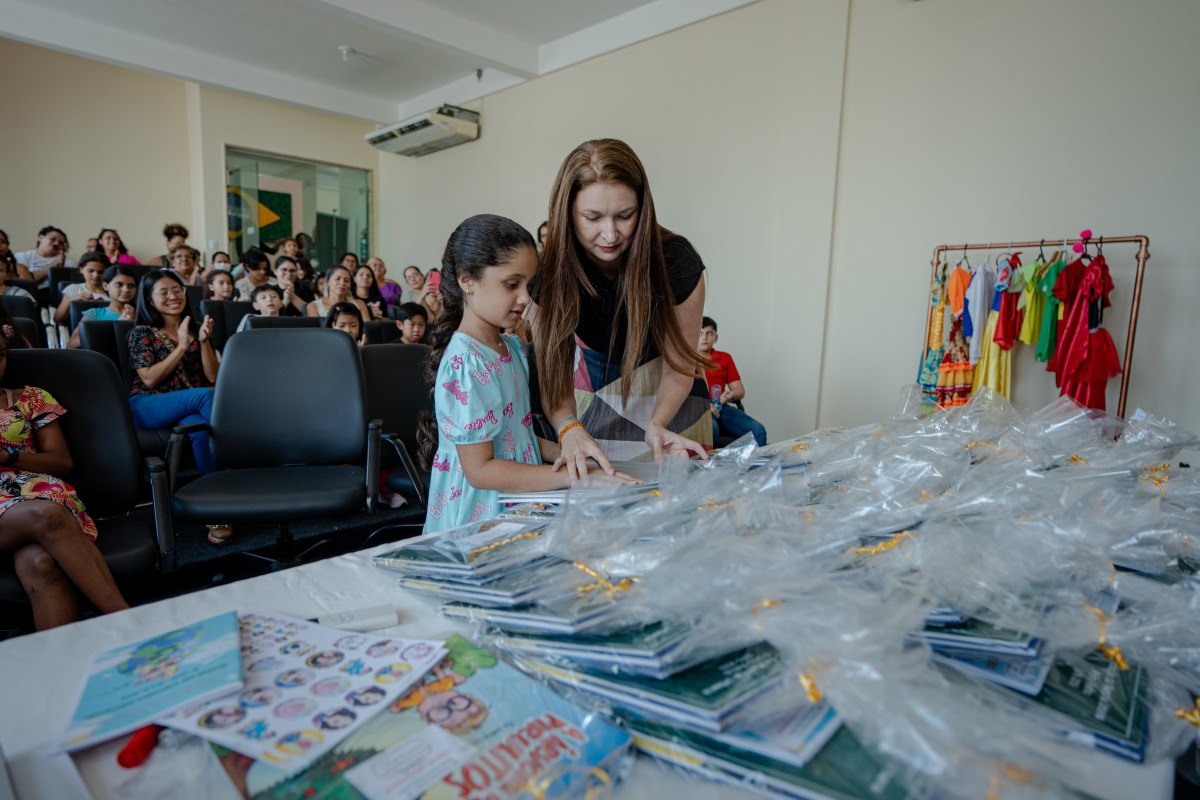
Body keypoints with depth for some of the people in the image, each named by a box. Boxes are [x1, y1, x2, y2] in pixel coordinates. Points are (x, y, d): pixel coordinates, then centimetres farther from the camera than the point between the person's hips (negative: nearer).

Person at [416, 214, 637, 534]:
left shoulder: (511, 347, 9)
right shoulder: (465, 364, -17)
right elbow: (480, 470, -18)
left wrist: (562, 453, 2)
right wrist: (571, 476, -20)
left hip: (518, 508, 7)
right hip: (479, 521, -7)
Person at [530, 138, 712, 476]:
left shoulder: (677, 262, -28)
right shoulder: (552, 272, -23)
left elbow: (678, 367, -21)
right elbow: (553, 370, -24)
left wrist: (657, 425, -40)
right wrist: (569, 429, -44)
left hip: (669, 401, -1)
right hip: (594, 397, 1)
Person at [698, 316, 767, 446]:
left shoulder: (725, 358, 21)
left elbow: (740, 391, 19)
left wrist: (730, 395, -6)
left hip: (721, 407, 5)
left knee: (758, 431, -20)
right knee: (711, 430, -39)